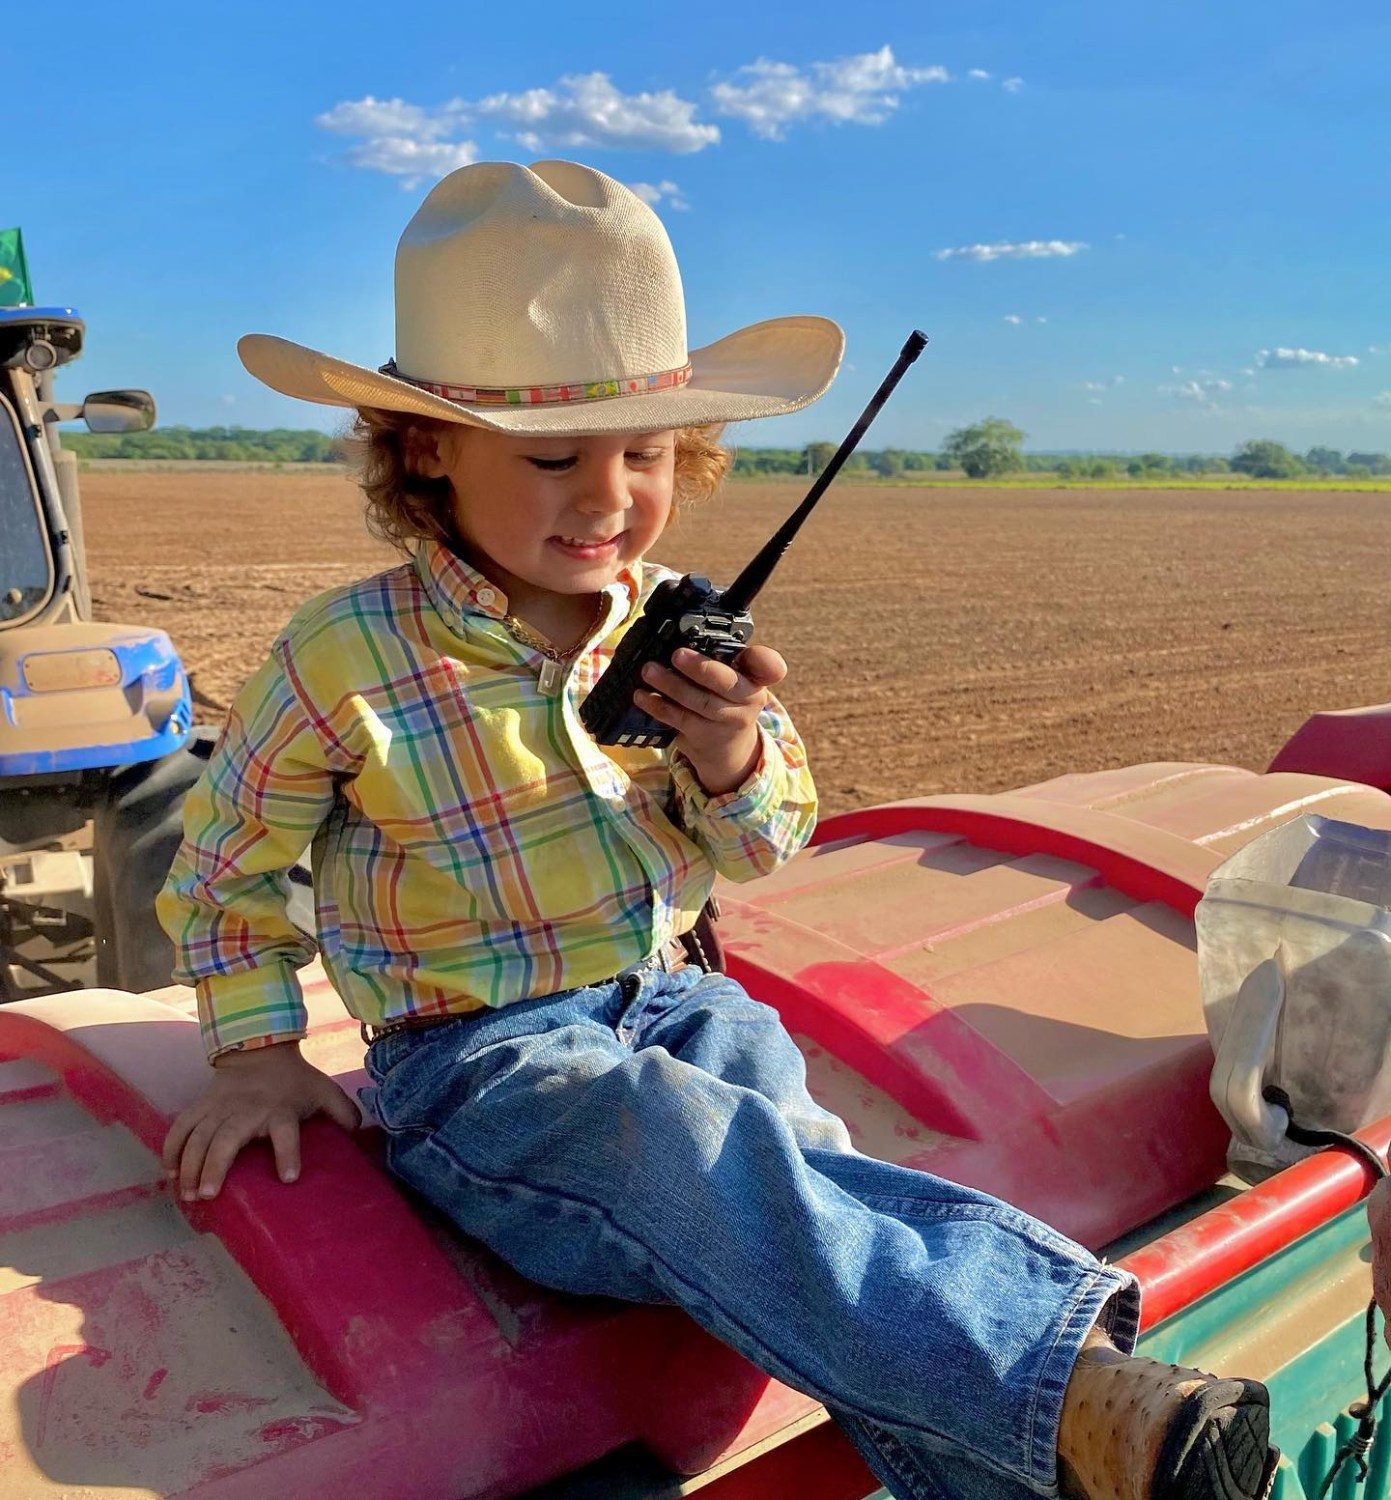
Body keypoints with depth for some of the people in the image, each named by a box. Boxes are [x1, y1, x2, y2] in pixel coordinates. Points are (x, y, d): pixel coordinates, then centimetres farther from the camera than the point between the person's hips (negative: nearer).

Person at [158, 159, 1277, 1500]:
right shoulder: (343, 661, -9)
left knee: (795, 1152, -26)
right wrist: (259, 1052, 2)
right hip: (472, 1060, -4)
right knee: (697, 1152, -33)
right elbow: (224, 864, 8)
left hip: (668, 1003, 5)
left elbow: (757, 847, 9)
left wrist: (732, 757, -13)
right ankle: (1080, 1391, -41)